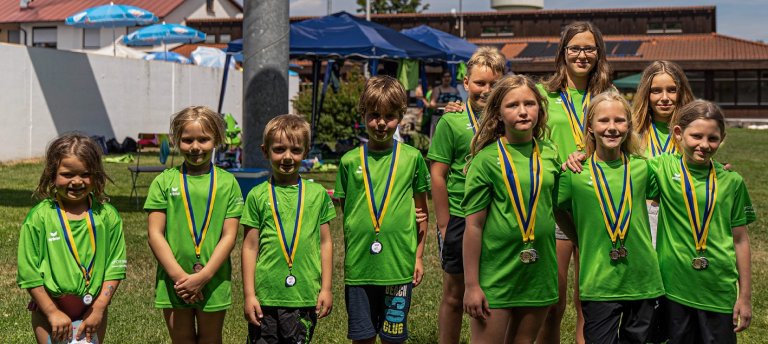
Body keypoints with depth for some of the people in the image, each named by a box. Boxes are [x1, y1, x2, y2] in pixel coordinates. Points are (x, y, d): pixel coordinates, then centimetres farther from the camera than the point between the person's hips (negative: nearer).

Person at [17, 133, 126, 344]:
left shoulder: (107, 216, -4)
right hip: (50, 309, -2)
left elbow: (115, 268, -2)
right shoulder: (39, 218, -10)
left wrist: (98, 310, -8)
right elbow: (29, 273, -7)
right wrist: (53, 312, -9)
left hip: (94, 309, 2)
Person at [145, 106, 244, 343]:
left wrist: (203, 276, -14)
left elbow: (229, 236, -4)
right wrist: (178, 275, -13)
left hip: (213, 278, 0)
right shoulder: (165, 181, 0)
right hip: (173, 280, 0)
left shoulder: (227, 182, 0)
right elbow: (154, 233, -4)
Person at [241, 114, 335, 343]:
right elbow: (250, 247, 2)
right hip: (265, 297, -1)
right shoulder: (258, 196, 1)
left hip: (305, 297, 1)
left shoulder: (318, 194, 5)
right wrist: (249, 295, 0)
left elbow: (325, 243, 9)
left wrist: (326, 289, 6)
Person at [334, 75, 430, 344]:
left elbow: (421, 210, 8)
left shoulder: (411, 158, 2)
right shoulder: (350, 161, 3)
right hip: (358, 264, 1)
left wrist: (418, 256, 6)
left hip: (398, 264, -1)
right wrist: (348, 256, 6)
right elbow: (345, 213, 10)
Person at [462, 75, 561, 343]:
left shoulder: (550, 155, 6)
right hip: (496, 275, -4)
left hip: (540, 272, 4)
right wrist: (471, 285, -10)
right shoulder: (486, 159, -8)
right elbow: (473, 225, -9)